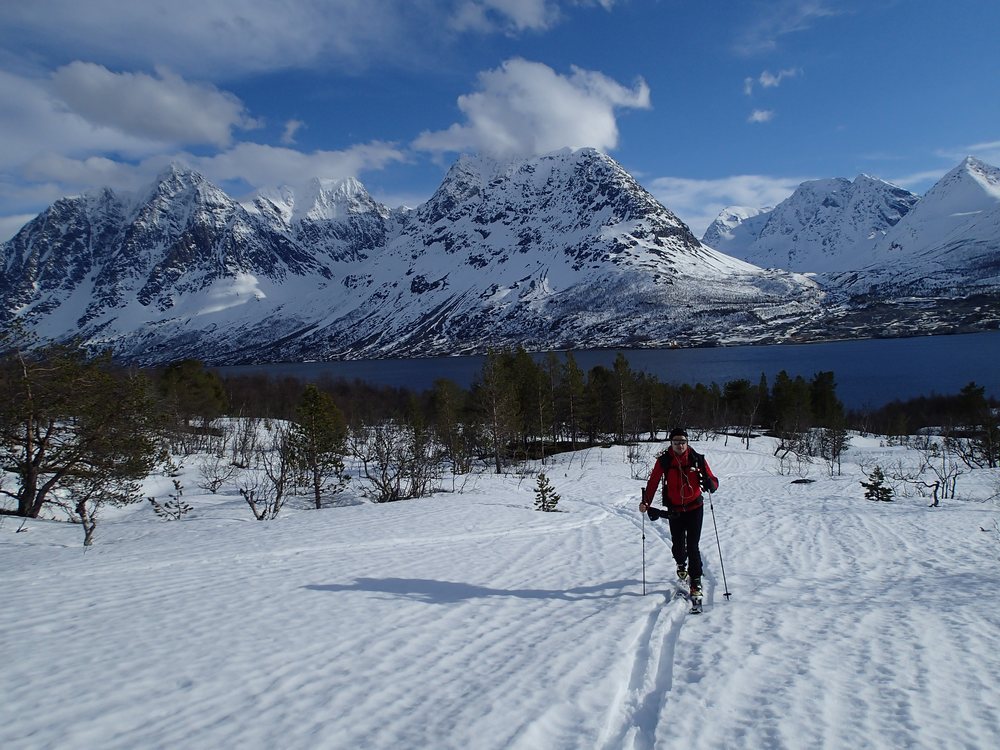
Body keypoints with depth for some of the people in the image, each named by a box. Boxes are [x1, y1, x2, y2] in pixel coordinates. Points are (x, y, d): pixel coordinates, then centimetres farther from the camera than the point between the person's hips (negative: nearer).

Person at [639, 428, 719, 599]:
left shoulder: (697, 459, -9)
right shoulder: (664, 461, -8)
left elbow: (712, 480, -6)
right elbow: (653, 482, -7)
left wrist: (710, 484, -30)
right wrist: (646, 502, -19)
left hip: (694, 508, -1)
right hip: (674, 510, 1)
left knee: (692, 546, -6)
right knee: (677, 544, 9)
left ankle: (696, 581, 6)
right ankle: (681, 564, 42)